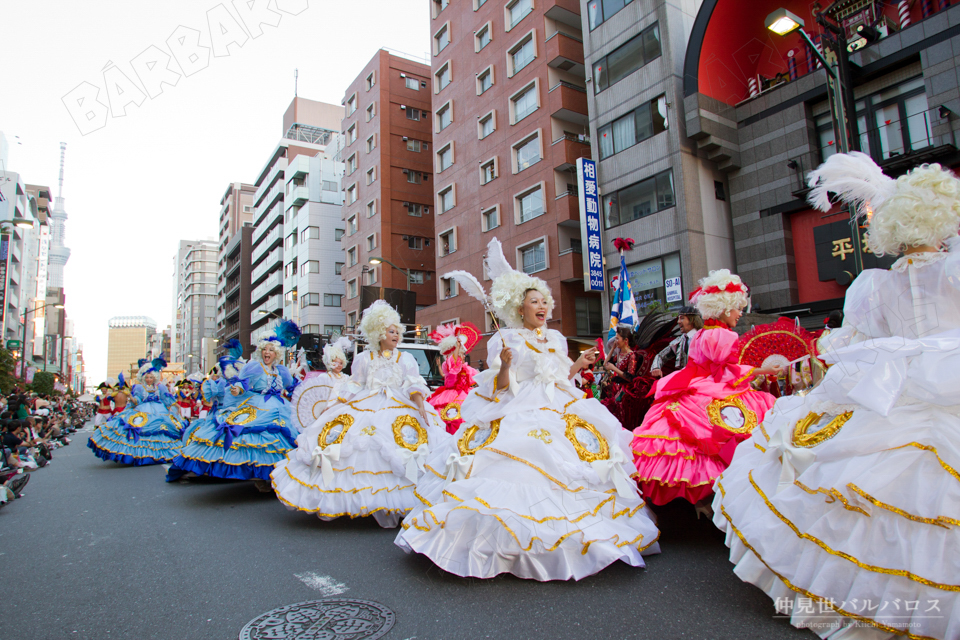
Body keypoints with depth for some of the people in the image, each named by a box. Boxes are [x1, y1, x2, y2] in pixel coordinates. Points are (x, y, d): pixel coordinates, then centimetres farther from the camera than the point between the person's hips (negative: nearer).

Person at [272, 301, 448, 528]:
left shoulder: (406, 358, 10)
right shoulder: (363, 358, 13)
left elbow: (415, 385, -1)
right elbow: (354, 387, 14)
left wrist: (421, 406, -17)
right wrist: (334, 406, 5)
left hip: (399, 409, 0)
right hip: (365, 409, 1)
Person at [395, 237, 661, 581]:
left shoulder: (555, 339, 17)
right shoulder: (506, 339, 1)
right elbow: (501, 387, -4)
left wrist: (579, 365, 8)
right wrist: (505, 365, -22)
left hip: (560, 410, 6)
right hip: (519, 413, -5)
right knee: (517, 462, -21)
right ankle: (511, 541, -10)